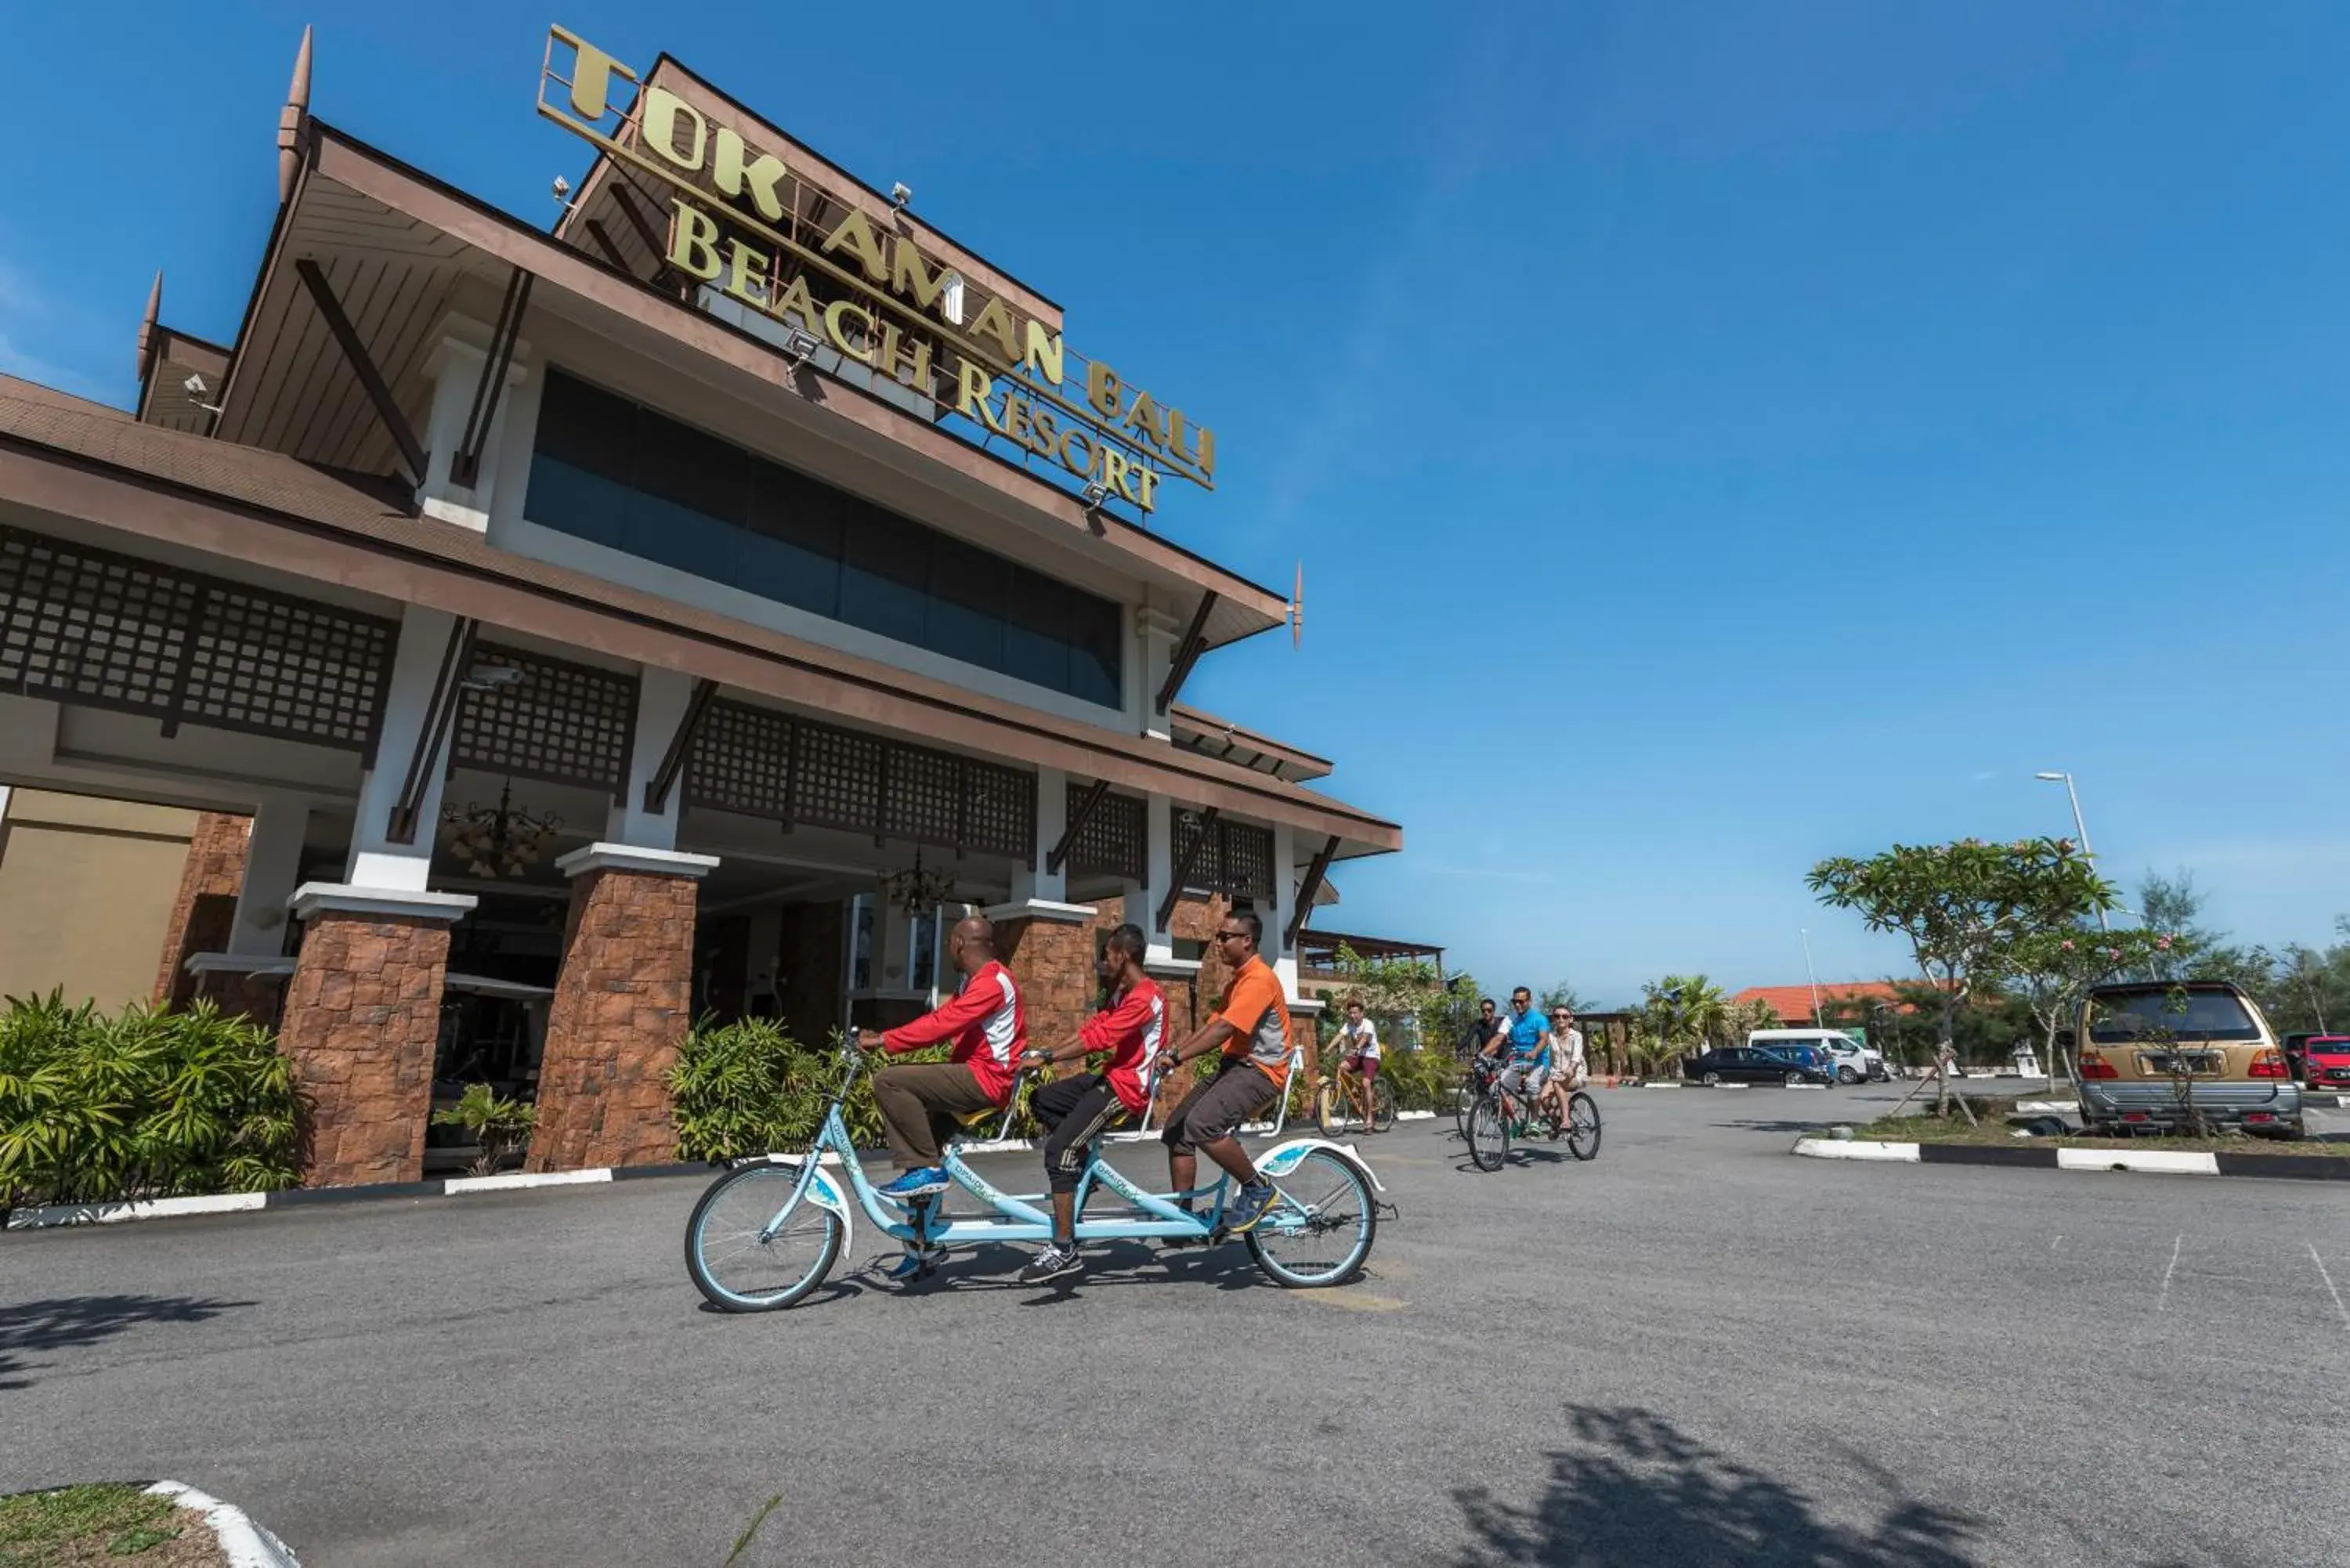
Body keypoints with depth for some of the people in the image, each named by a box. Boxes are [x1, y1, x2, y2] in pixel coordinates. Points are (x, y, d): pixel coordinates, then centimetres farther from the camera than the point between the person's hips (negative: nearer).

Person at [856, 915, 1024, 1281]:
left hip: (985, 1081, -11)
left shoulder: (992, 982, -15)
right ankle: (925, 1244, 21)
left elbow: (940, 1024, -23)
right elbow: (943, 1023, 14)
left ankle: (926, 1169, -12)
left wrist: (882, 1040, -20)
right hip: (974, 1077, 11)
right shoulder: (978, 980, 19)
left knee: (889, 1081, -20)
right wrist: (884, 1038, 5)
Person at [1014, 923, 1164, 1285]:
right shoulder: (1122, 994, 15)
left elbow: (1098, 1038, -25)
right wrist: (1045, 1051, 2)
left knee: (1059, 1147, -19)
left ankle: (1064, 1250, -14)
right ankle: (1080, 1170, 16)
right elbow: (1090, 1028, 12)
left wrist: (1046, 1059, -23)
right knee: (1042, 1100, 12)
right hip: (1112, 1077, 11)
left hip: (1128, 1087, -10)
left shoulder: (1145, 996, -19)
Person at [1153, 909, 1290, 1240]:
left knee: (1201, 1124, -30)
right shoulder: (1239, 979, 19)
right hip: (1234, 1066, 10)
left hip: (1260, 1071, -10)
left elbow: (1224, 1029, -26)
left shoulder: (1259, 978, -15)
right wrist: (1173, 1052, 2)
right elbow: (1212, 1025, 15)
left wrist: (1177, 1057, -28)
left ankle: (1258, 1189, -10)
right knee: (1176, 1130, 2)